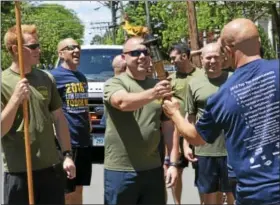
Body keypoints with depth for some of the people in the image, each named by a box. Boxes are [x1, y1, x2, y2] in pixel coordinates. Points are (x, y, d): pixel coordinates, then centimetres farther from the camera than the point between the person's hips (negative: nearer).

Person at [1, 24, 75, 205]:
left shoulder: (46, 78, 6)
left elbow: (59, 118, 11)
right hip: (18, 172, -4)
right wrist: (16, 99, -21)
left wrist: (67, 154, 6)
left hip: (51, 167, 4)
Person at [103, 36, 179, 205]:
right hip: (120, 171, -4)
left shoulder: (158, 86, 9)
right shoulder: (114, 83, -4)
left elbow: (169, 127, 10)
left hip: (153, 169, 4)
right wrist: (152, 94, -44)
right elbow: (123, 102, -27)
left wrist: (173, 163, 3)